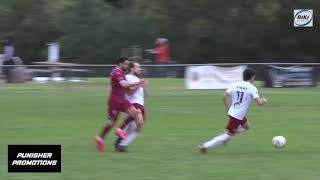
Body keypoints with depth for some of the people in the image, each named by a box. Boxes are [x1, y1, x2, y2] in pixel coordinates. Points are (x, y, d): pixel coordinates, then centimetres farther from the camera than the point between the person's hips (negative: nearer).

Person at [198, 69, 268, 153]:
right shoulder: (252, 88, -11)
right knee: (229, 135, 1)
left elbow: (225, 97, 1)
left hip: (232, 112, 8)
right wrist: (263, 101, 7)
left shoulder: (235, 85, 5)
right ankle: (205, 146, -3)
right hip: (238, 116, -8)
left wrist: (228, 108, 13)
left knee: (246, 126, 28)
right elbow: (259, 102, -16)